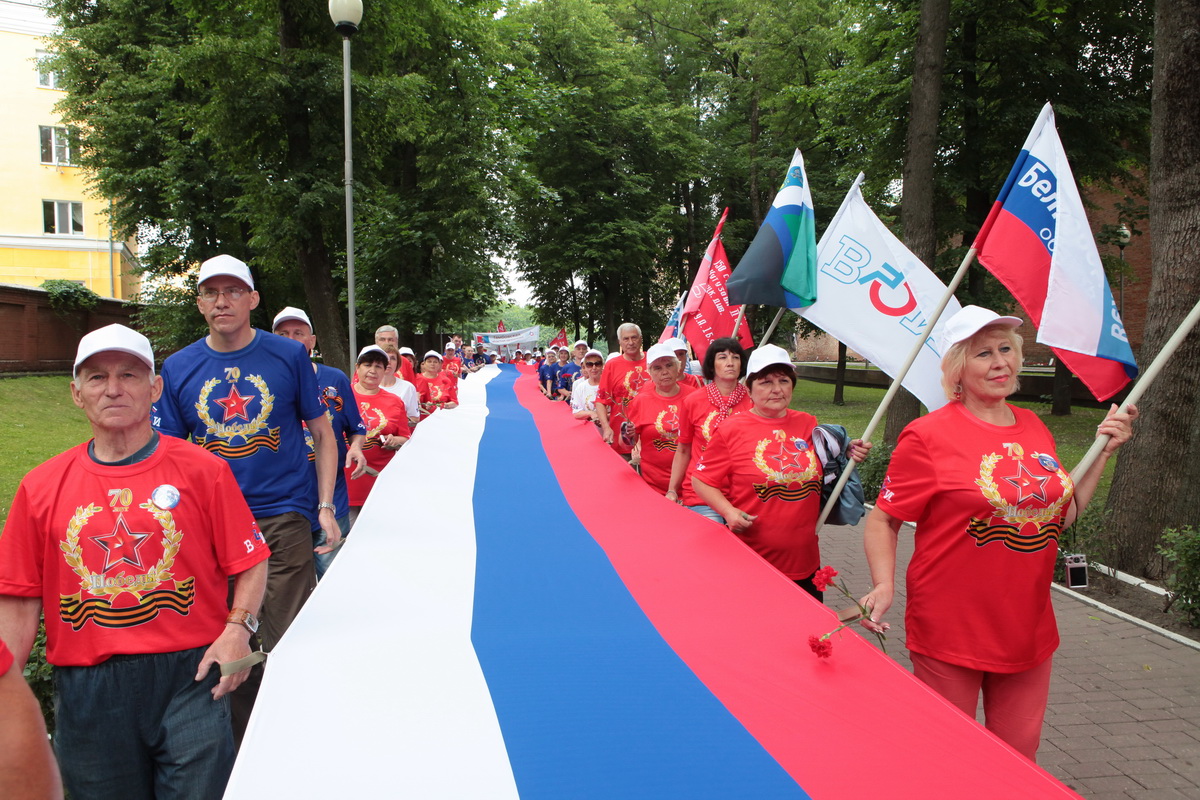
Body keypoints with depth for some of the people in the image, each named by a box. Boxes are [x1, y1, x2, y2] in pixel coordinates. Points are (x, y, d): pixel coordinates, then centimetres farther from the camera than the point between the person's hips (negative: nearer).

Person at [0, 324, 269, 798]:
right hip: (86, 691, 2)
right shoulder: (41, 487, 4)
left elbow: (250, 562, 1)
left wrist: (237, 627, -14)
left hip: (189, 675, -2)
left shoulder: (203, 470, -2)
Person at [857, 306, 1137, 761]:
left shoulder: (1034, 428, 7)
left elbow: (1062, 514, 15)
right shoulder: (928, 436, -13)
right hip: (950, 634, -6)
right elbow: (882, 521, -9)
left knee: (1019, 759, 18)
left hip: (1029, 632, 6)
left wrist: (1104, 452, 9)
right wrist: (884, 586, -23)